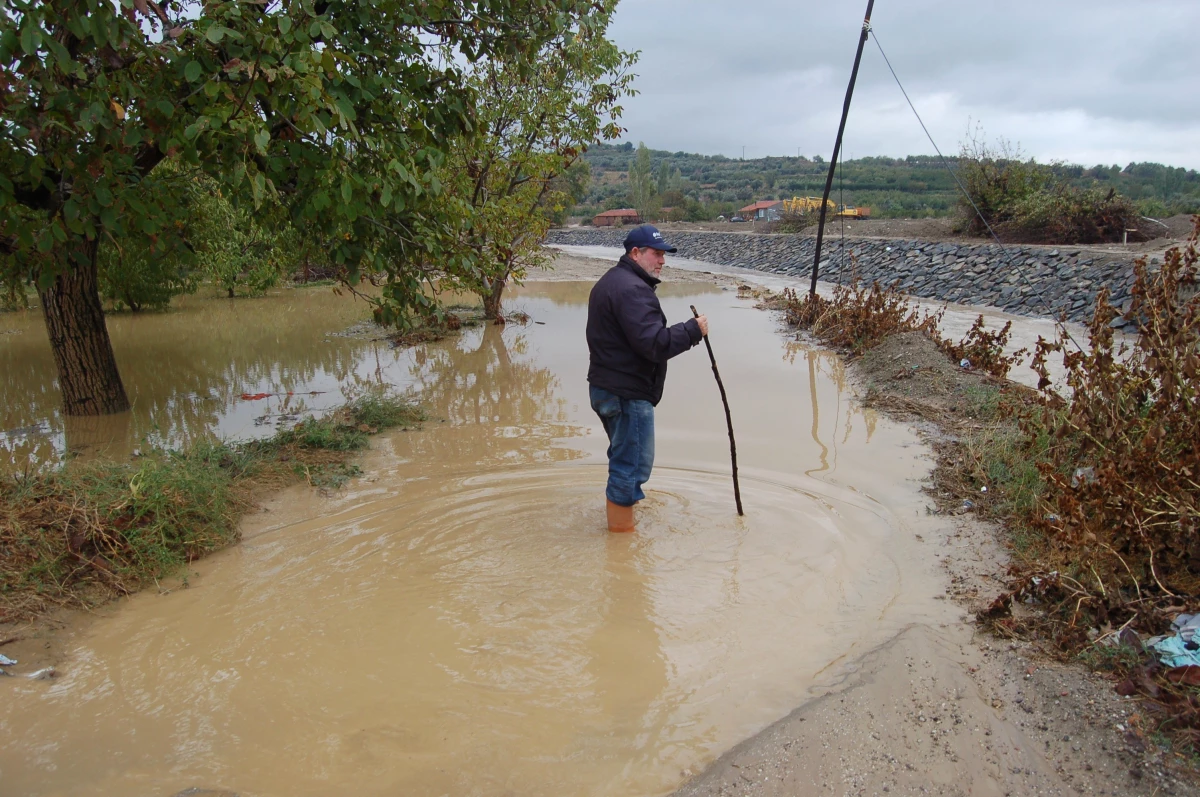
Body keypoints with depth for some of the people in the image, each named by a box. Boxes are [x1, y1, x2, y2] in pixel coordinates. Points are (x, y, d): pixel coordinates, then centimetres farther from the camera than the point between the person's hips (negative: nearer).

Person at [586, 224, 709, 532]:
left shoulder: (610, 282, 17)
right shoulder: (632, 289, -20)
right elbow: (653, 343, -27)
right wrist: (693, 329, -16)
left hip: (605, 387, 12)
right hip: (628, 393, -12)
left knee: (624, 457, 25)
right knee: (634, 463, -2)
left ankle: (618, 519, 40)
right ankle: (622, 528, 8)